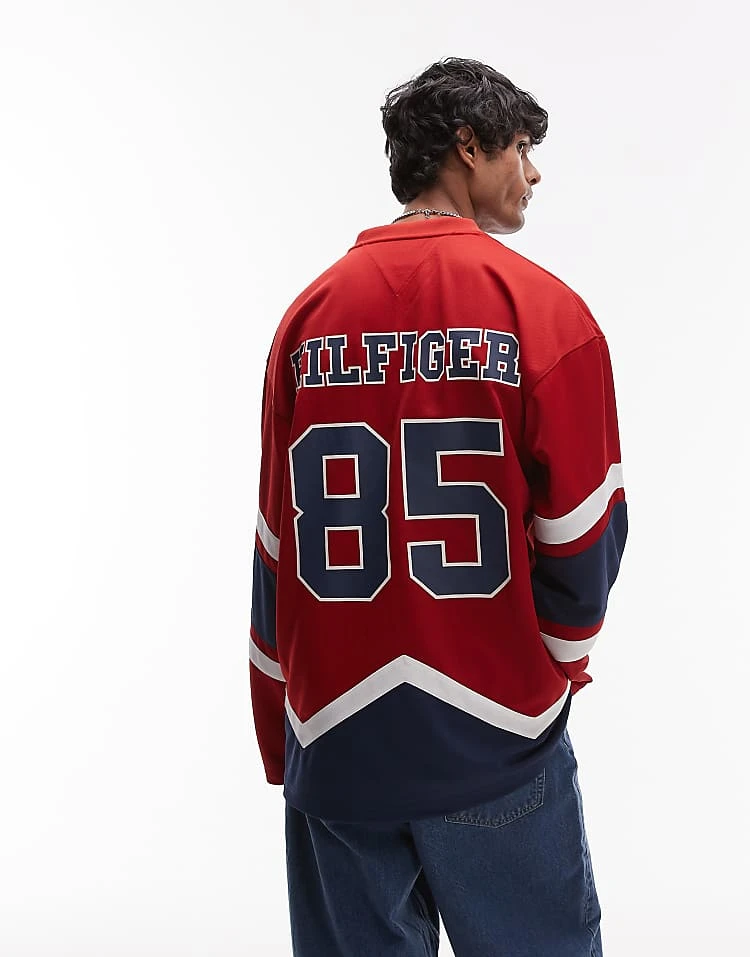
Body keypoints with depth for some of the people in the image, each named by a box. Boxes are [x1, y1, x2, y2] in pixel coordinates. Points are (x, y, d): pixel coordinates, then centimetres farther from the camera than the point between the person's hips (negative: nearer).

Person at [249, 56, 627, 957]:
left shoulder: (311, 312, 1)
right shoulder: (542, 309, -10)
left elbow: (274, 542, 3)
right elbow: (584, 536, -7)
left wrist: (279, 736, 14)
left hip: (335, 739, 4)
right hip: (496, 744, -3)